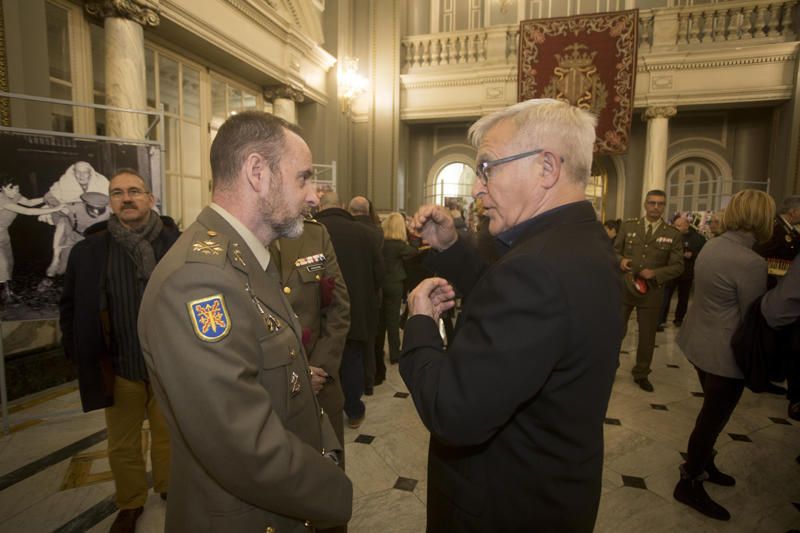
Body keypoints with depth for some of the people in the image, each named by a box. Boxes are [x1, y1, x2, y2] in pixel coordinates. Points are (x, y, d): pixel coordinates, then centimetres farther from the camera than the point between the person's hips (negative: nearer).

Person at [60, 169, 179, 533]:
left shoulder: (179, 243, -9)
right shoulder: (88, 250, -4)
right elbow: (71, 307, 4)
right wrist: (79, 354, -1)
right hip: (119, 366, 1)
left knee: (168, 435, 20)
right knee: (122, 444, 18)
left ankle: (170, 488, 43)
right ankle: (130, 503, 40)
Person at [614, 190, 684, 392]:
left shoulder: (673, 234, -1)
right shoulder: (628, 226, 1)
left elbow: (678, 266, -2)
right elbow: (615, 251, 5)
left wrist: (655, 273, -18)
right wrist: (620, 260, -17)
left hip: (652, 291, 0)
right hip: (623, 287, 0)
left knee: (647, 335, 12)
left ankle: (641, 373, 31)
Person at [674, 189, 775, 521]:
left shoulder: (711, 246, 3)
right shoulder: (750, 262, -23)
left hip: (700, 342, 9)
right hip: (725, 354, -9)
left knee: (712, 414, 24)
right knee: (713, 418, 7)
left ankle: (704, 466, 42)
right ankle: (689, 484, 22)